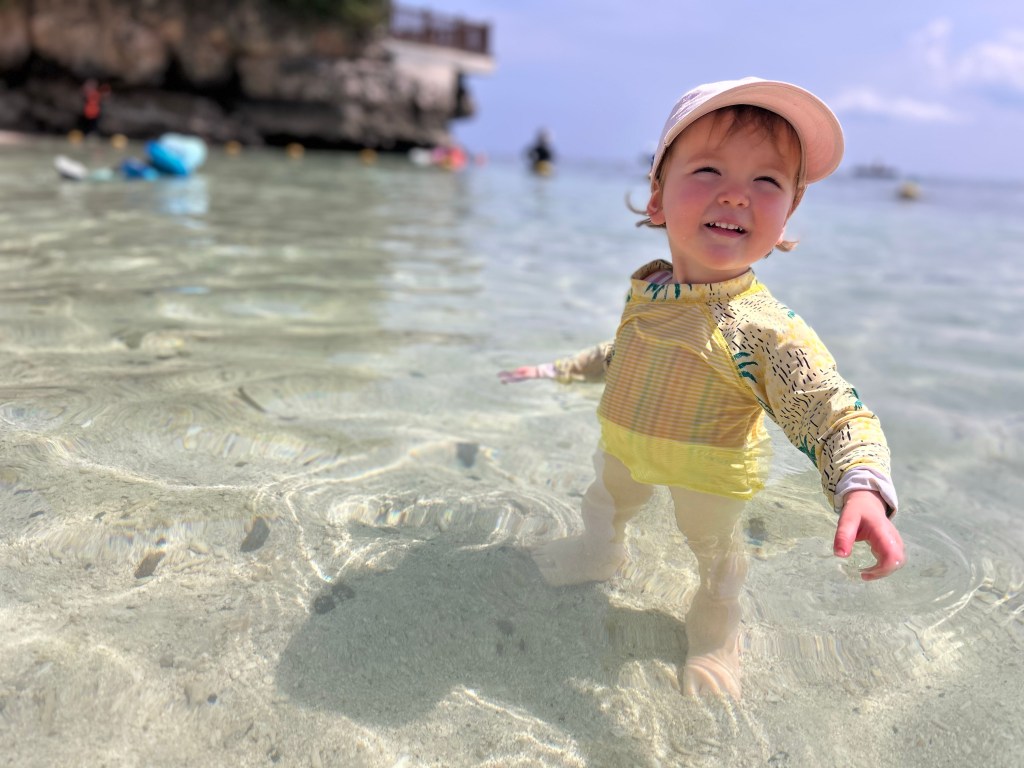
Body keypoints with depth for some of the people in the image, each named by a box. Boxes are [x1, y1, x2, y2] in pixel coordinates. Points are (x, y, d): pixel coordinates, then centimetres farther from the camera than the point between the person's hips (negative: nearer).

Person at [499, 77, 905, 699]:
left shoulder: (767, 328, -32)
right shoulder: (647, 288, -12)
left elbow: (838, 416, -33)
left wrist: (863, 487, -53)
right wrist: (558, 370, 18)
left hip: (710, 477, -5)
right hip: (625, 448, 5)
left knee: (715, 553, 21)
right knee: (605, 506, 31)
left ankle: (715, 636, 53)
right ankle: (600, 555, 66)